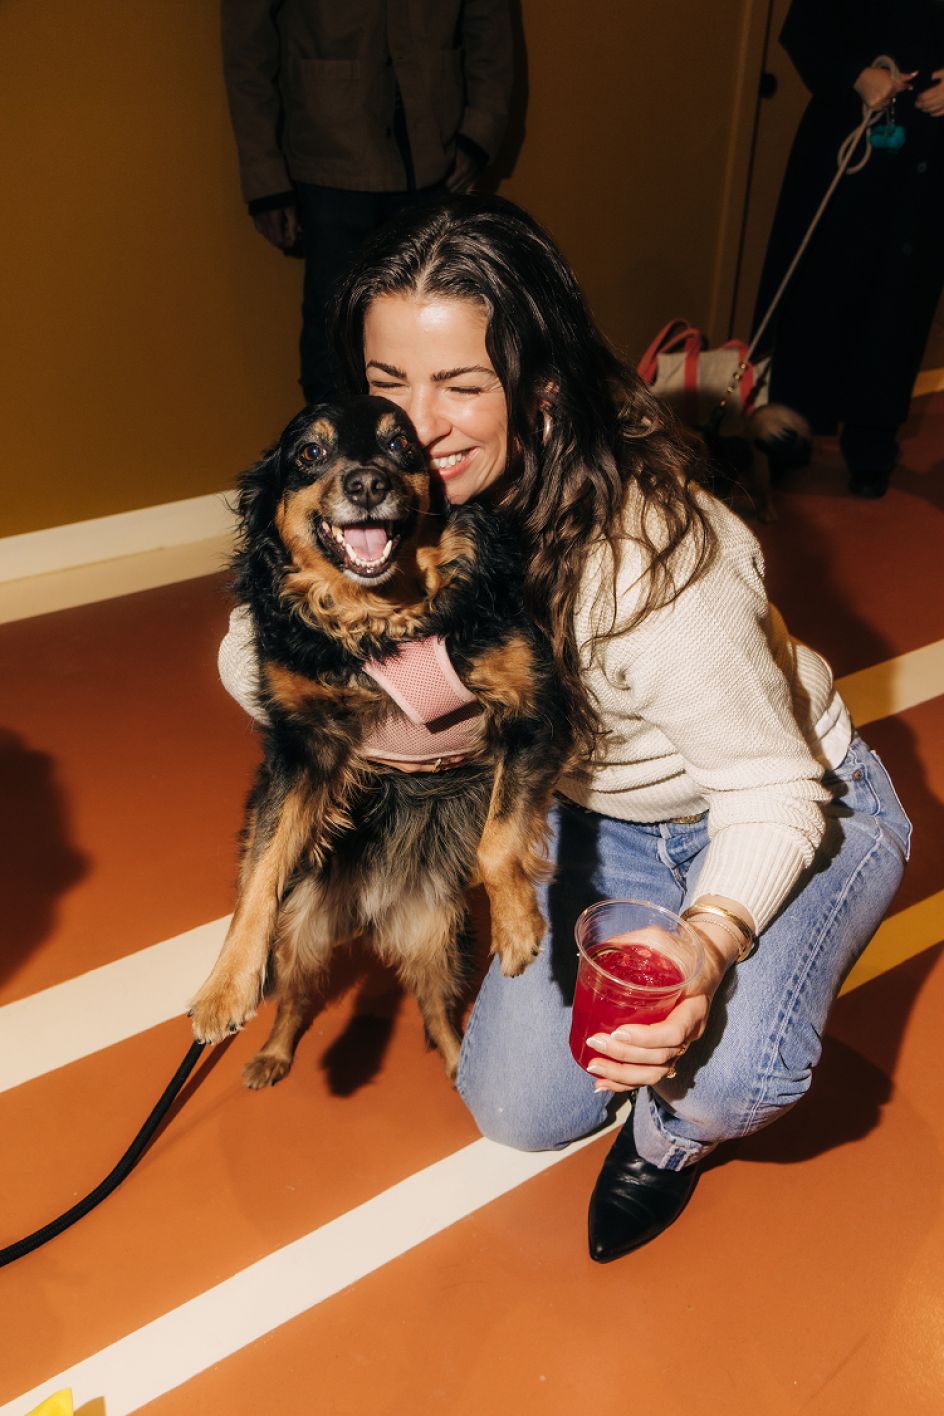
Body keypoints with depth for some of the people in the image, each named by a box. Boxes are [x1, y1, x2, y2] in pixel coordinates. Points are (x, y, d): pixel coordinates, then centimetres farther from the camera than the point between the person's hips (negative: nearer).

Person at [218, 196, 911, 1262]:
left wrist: (705, 948, -46)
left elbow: (776, 795, -27)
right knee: (516, 1111, 3)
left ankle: (670, 1132, 6)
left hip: (799, 807, -4)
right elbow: (250, 660, -12)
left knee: (729, 1066, -32)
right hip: (597, 820, 5)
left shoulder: (656, 559, -37)